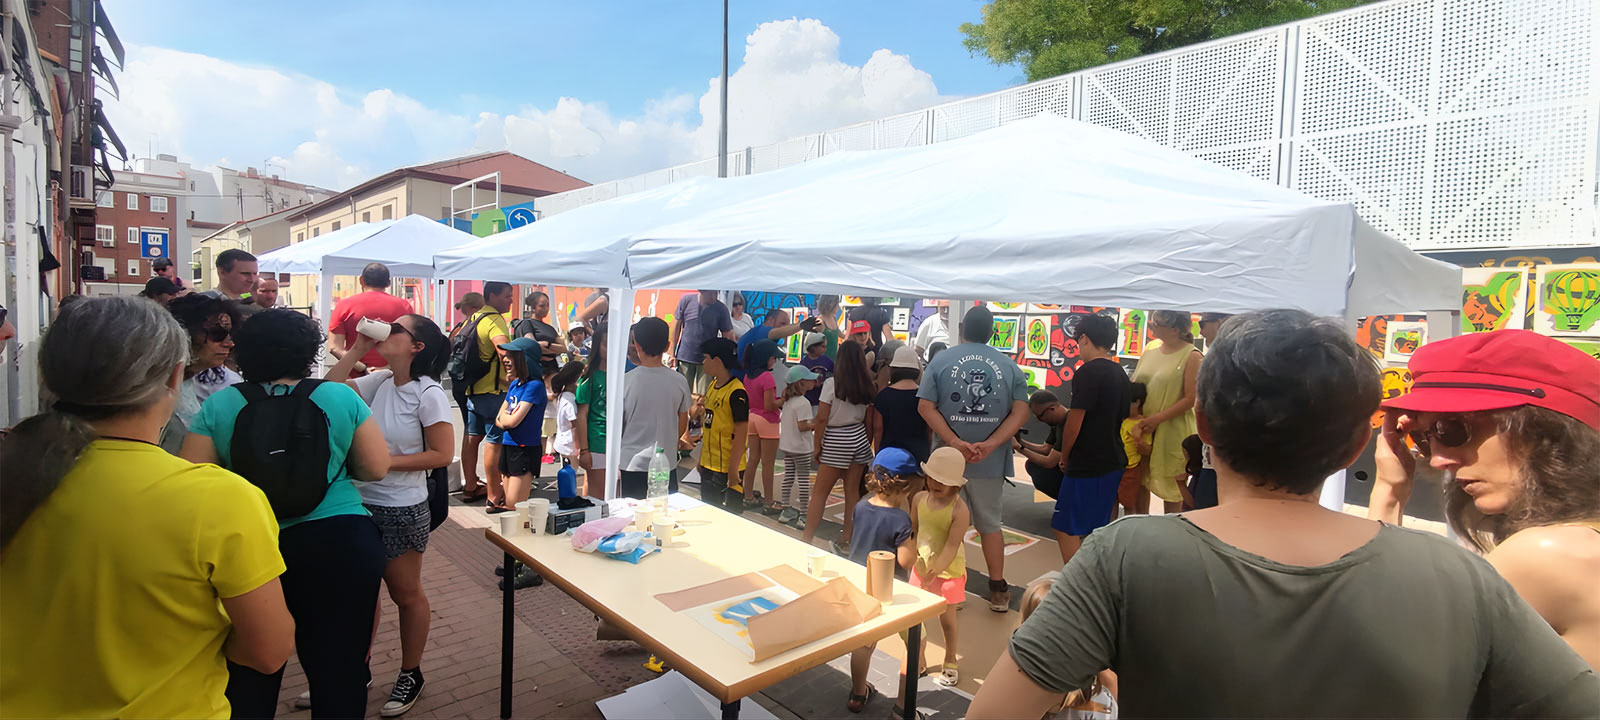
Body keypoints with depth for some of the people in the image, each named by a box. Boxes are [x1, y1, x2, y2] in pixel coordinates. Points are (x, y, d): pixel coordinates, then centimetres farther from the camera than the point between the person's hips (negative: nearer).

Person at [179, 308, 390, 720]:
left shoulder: (218, 405, 0)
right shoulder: (341, 397, -2)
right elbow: (376, 469, 1)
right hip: (340, 545, -1)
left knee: (248, 677, 18)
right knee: (340, 670, 11)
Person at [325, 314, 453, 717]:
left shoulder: (428, 393, -16)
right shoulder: (379, 381, -1)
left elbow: (441, 454, -16)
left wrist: (387, 461, -19)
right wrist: (357, 350, -7)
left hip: (403, 510, -5)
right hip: (363, 502, 5)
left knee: (405, 593, 11)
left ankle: (410, 674, 30)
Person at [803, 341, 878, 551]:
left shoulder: (832, 383, -13)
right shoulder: (866, 385, 1)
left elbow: (821, 419, -13)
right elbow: (869, 419, 6)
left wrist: (816, 445, -3)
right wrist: (868, 442, 17)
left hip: (836, 441, -5)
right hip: (859, 438, 5)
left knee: (819, 493, 3)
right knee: (853, 491, 11)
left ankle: (806, 540, 5)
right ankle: (846, 541, 18)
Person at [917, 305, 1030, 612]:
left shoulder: (941, 360, -2)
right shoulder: (1009, 366, 2)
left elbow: (925, 406, -11)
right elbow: (1021, 411, -7)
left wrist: (956, 444, -16)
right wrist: (990, 445, -15)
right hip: (991, 461, 2)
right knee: (990, 523, 17)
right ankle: (999, 591, 24)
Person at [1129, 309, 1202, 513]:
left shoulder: (1191, 356, -11)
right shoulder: (1151, 349, 5)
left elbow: (1190, 399, -15)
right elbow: (1134, 386, 10)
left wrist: (1157, 418, -19)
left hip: (1172, 430, -5)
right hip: (1143, 428, 6)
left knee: (1173, 482, 7)